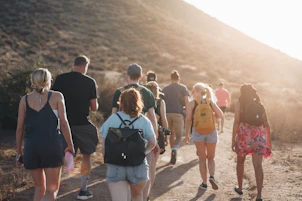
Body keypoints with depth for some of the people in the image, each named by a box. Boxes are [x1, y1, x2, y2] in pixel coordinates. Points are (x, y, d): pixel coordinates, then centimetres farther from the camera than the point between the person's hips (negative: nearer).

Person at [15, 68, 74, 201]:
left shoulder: (25, 100, 7)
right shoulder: (56, 96, 1)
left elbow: (19, 128, 6)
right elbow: (63, 122, -5)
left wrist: (18, 152, 14)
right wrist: (70, 145, 5)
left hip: (31, 147, 3)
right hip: (52, 146, -3)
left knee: (39, 188, 20)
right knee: (52, 190, 5)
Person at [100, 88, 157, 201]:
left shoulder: (112, 119, -2)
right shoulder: (144, 120, -2)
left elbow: (104, 144, -2)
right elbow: (152, 142, -8)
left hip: (115, 166, -1)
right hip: (138, 166, 1)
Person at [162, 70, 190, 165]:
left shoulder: (165, 89, 12)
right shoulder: (183, 88, 5)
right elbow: (186, 102, -2)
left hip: (167, 114, 3)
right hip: (178, 114, -3)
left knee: (172, 134, 16)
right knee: (179, 135, 2)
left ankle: (173, 156, 19)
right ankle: (175, 149, -27)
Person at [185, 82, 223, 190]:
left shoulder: (192, 103, -3)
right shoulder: (210, 102, 2)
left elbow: (188, 119, -7)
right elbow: (220, 115, -7)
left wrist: (187, 134, 0)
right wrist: (211, 114, 13)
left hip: (198, 132, -1)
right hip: (211, 132, 1)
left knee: (202, 158, 11)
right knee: (211, 157, 16)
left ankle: (204, 183, 11)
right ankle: (212, 176, -7)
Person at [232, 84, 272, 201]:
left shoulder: (239, 104, 2)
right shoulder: (259, 104, 11)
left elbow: (236, 122, -7)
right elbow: (266, 124, 9)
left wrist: (233, 139, -5)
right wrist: (269, 141, 16)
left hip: (244, 135, -2)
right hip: (259, 136, 2)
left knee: (240, 161, 20)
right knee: (258, 165, -2)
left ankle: (240, 188, 32)